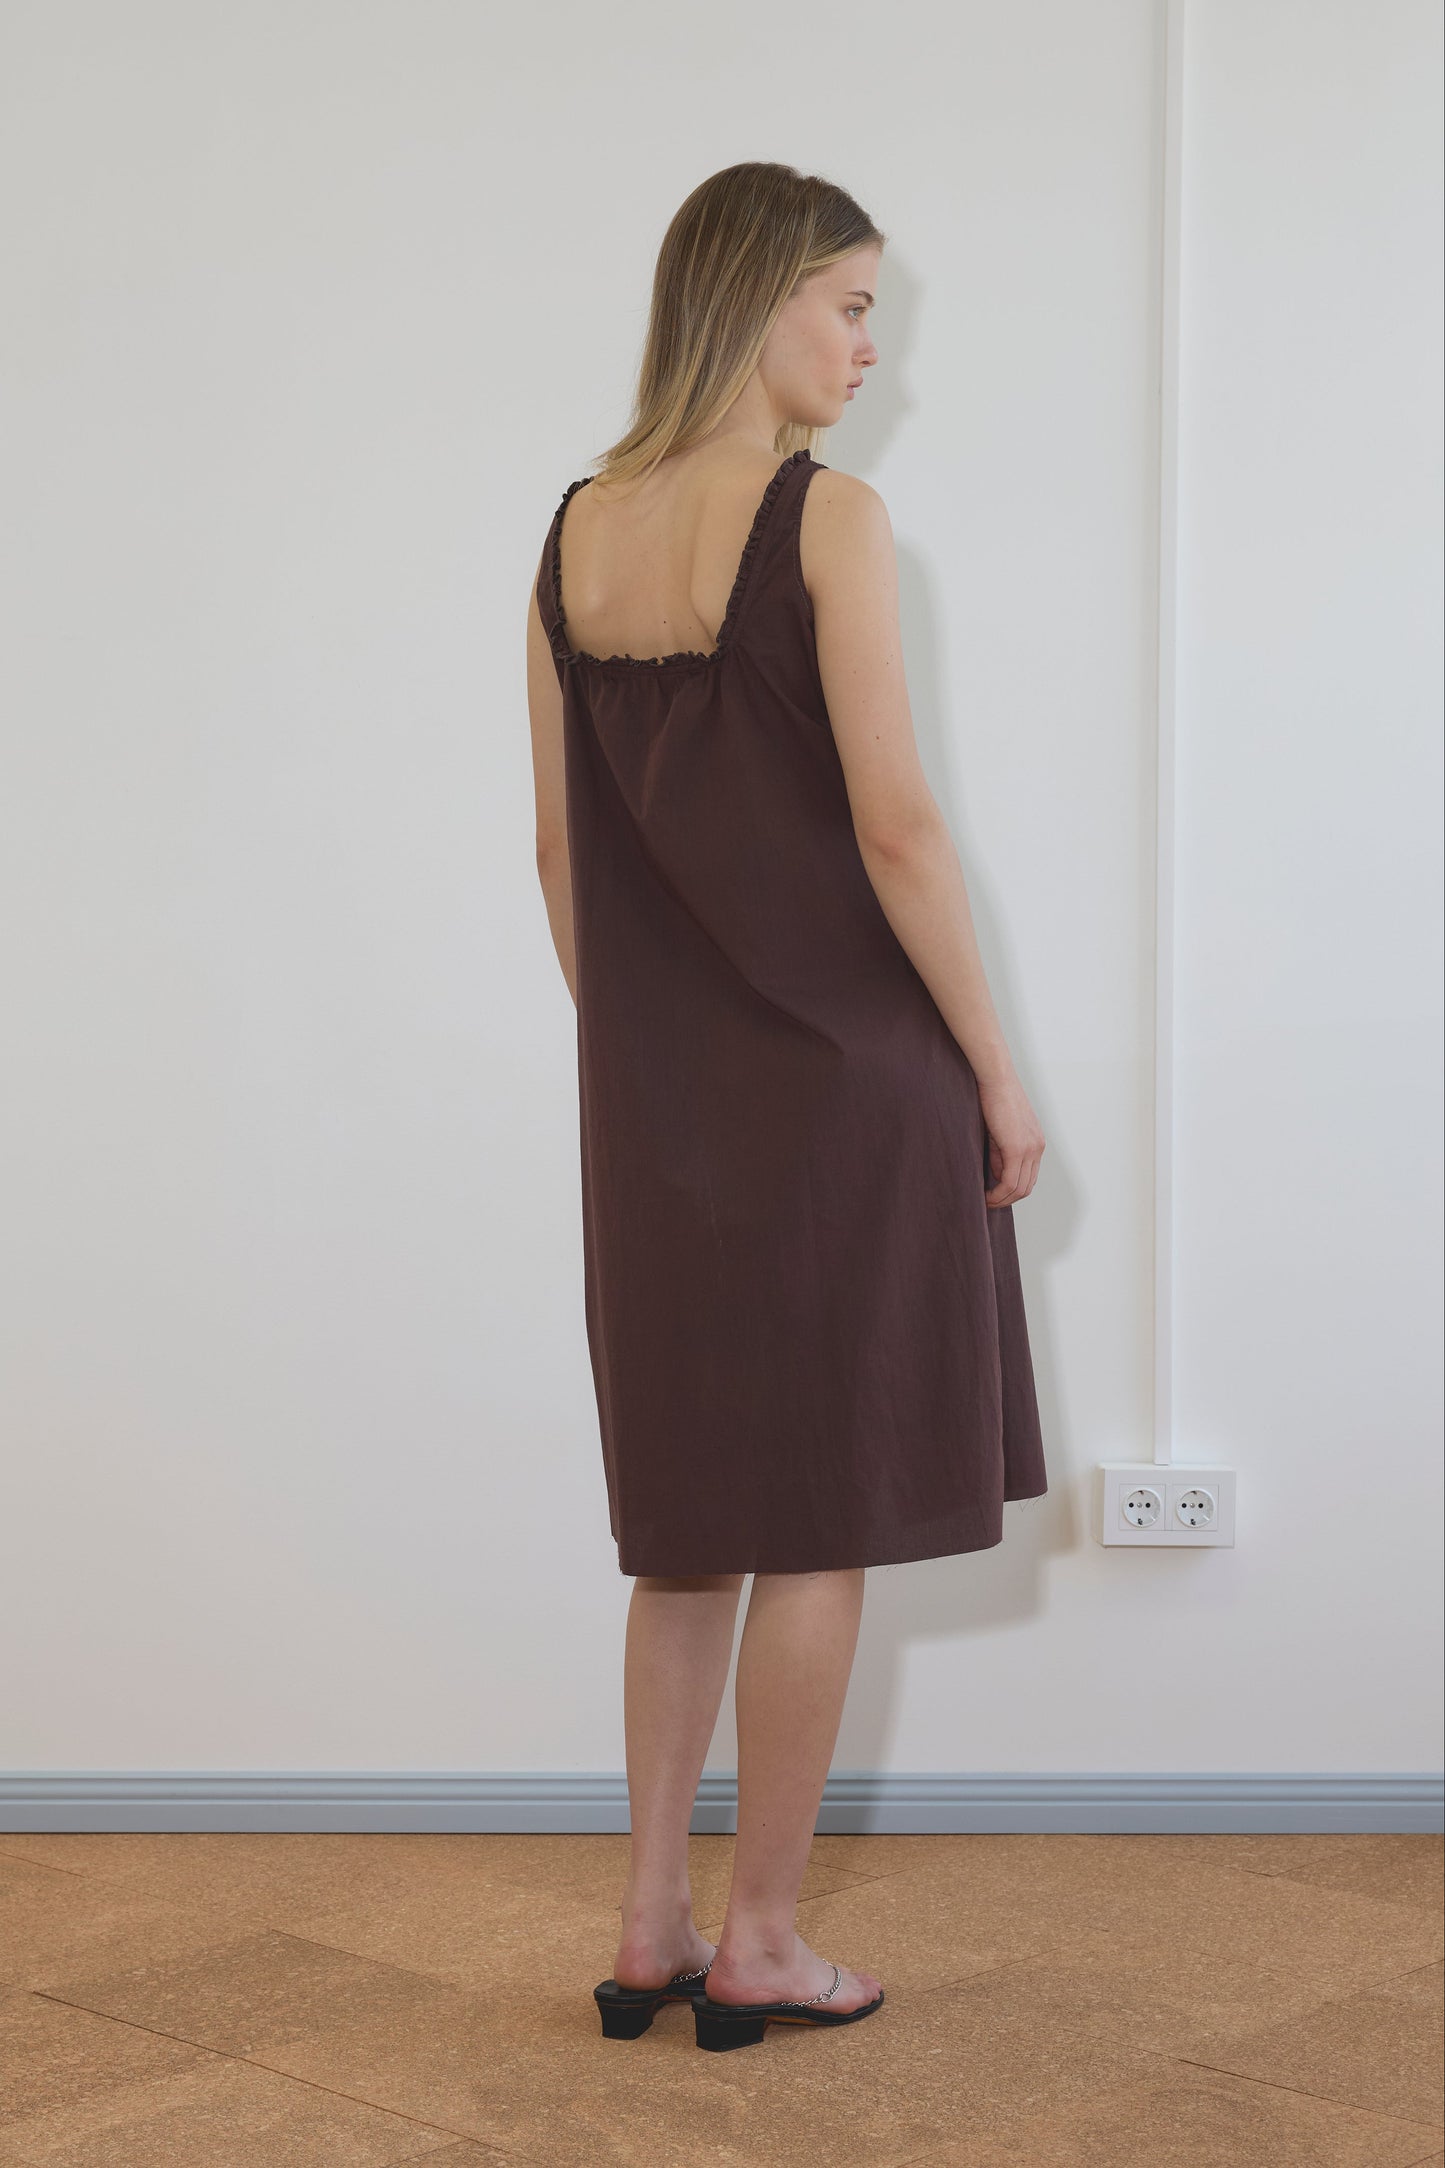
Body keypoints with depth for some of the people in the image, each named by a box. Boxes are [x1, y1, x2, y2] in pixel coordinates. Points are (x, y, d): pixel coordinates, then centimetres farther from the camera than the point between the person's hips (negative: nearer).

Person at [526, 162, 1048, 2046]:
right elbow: (895, 827, -15)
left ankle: (651, 1924, 19)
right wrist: (998, 1070, -7)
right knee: (822, 1525, 5)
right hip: (844, 1076, -6)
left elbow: (562, 850, 9)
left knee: (692, 1520, 16)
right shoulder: (829, 518, -11)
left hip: (657, 1106, 6)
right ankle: (759, 1941, 13)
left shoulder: (575, 535, 7)